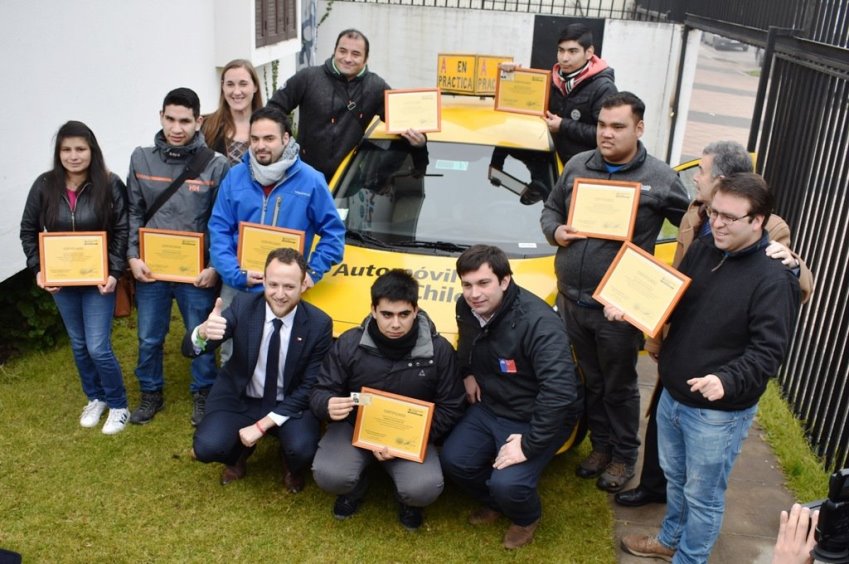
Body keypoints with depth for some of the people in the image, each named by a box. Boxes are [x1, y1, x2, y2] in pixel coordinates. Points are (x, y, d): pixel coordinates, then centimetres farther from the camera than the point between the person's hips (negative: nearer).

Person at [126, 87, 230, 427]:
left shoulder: (215, 165, -9)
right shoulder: (141, 159, 0)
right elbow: (134, 213, 5)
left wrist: (215, 267, -11)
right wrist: (133, 257, -3)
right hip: (151, 268, 3)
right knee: (149, 338, 16)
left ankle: (202, 394, 34)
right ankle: (151, 393, 37)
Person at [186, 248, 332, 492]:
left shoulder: (319, 324, -17)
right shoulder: (242, 305, -15)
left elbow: (309, 388, -12)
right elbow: (189, 349, -20)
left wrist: (263, 425, -20)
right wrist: (204, 332, -46)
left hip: (290, 404, -1)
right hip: (239, 398, 1)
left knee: (303, 450, -29)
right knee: (207, 447, -22)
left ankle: (292, 468, 12)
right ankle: (239, 455, 16)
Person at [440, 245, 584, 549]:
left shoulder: (538, 322, -31)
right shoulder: (466, 308, -7)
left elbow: (560, 390, -37)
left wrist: (530, 444, -32)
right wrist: (468, 373, 4)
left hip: (538, 418, -6)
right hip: (489, 407, 7)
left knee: (507, 484, -23)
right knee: (453, 460, -9)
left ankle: (527, 518, 15)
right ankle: (494, 502, 23)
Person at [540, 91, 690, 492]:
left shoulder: (659, 179, -9)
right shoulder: (577, 166, 3)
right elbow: (550, 209, 15)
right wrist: (555, 231, -6)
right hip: (571, 300, 4)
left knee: (619, 387, 12)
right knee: (591, 381, 20)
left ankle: (624, 456, 33)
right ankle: (601, 445, 40)